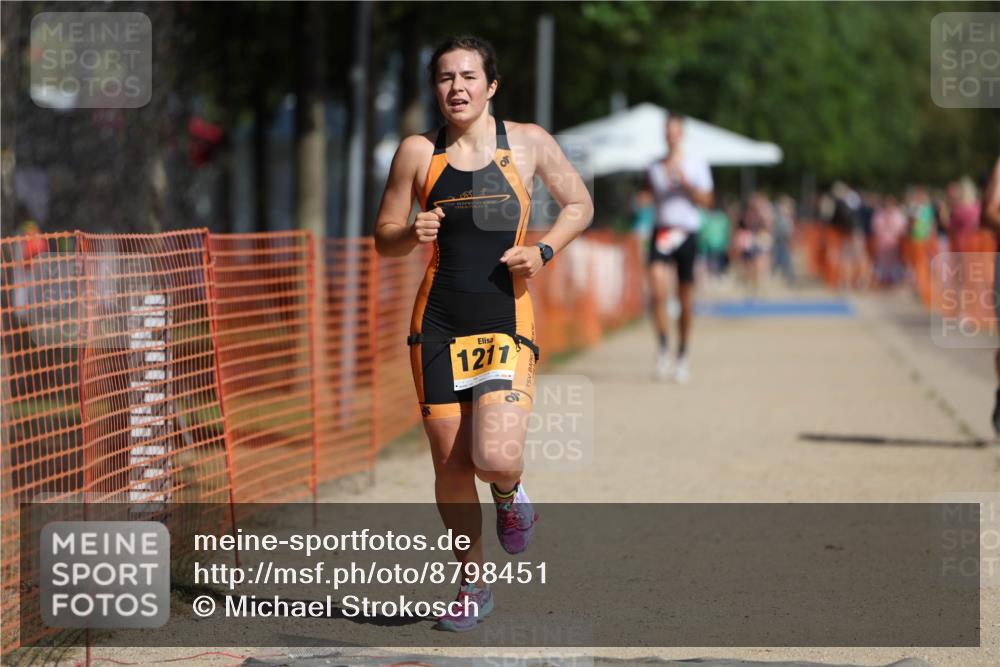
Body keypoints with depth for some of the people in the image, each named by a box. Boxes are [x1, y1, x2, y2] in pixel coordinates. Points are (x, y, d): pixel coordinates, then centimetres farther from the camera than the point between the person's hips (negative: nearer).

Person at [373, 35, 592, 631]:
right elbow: (384, 239, 10)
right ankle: (474, 588, 23)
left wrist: (544, 251, -4)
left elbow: (579, 205, 14)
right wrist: (413, 234, -12)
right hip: (439, 323, 2)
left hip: (507, 320, -2)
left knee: (496, 457, -20)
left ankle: (511, 494, 18)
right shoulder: (418, 152, 3)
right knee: (450, 464, 5)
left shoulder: (528, 142, 2)